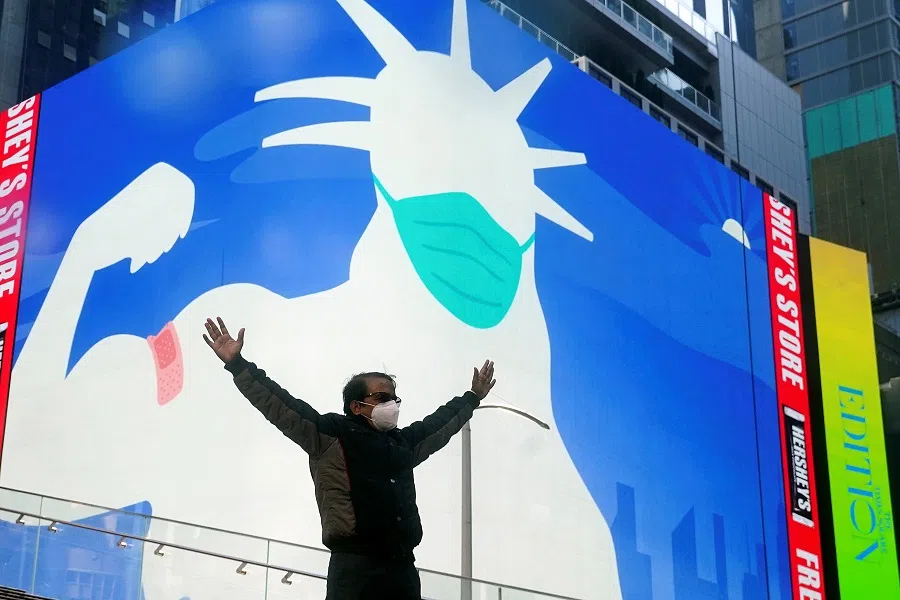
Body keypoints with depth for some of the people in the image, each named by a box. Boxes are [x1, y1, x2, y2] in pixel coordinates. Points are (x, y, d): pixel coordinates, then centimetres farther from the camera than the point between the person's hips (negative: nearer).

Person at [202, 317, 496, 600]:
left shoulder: (403, 443, 23)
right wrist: (238, 365, -6)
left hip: (403, 566, 6)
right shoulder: (331, 434, 5)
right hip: (355, 566, -6)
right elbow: (280, 405, 0)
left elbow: (439, 422, 40)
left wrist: (473, 397, 51)